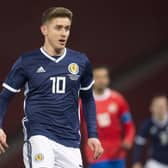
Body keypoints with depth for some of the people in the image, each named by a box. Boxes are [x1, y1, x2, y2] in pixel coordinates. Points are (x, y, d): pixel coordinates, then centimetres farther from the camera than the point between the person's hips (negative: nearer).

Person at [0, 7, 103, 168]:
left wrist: (93, 135, 13)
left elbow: (87, 99, 20)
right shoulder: (27, 62, 0)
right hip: (39, 135, -4)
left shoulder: (81, 62, 8)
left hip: (70, 141, 4)